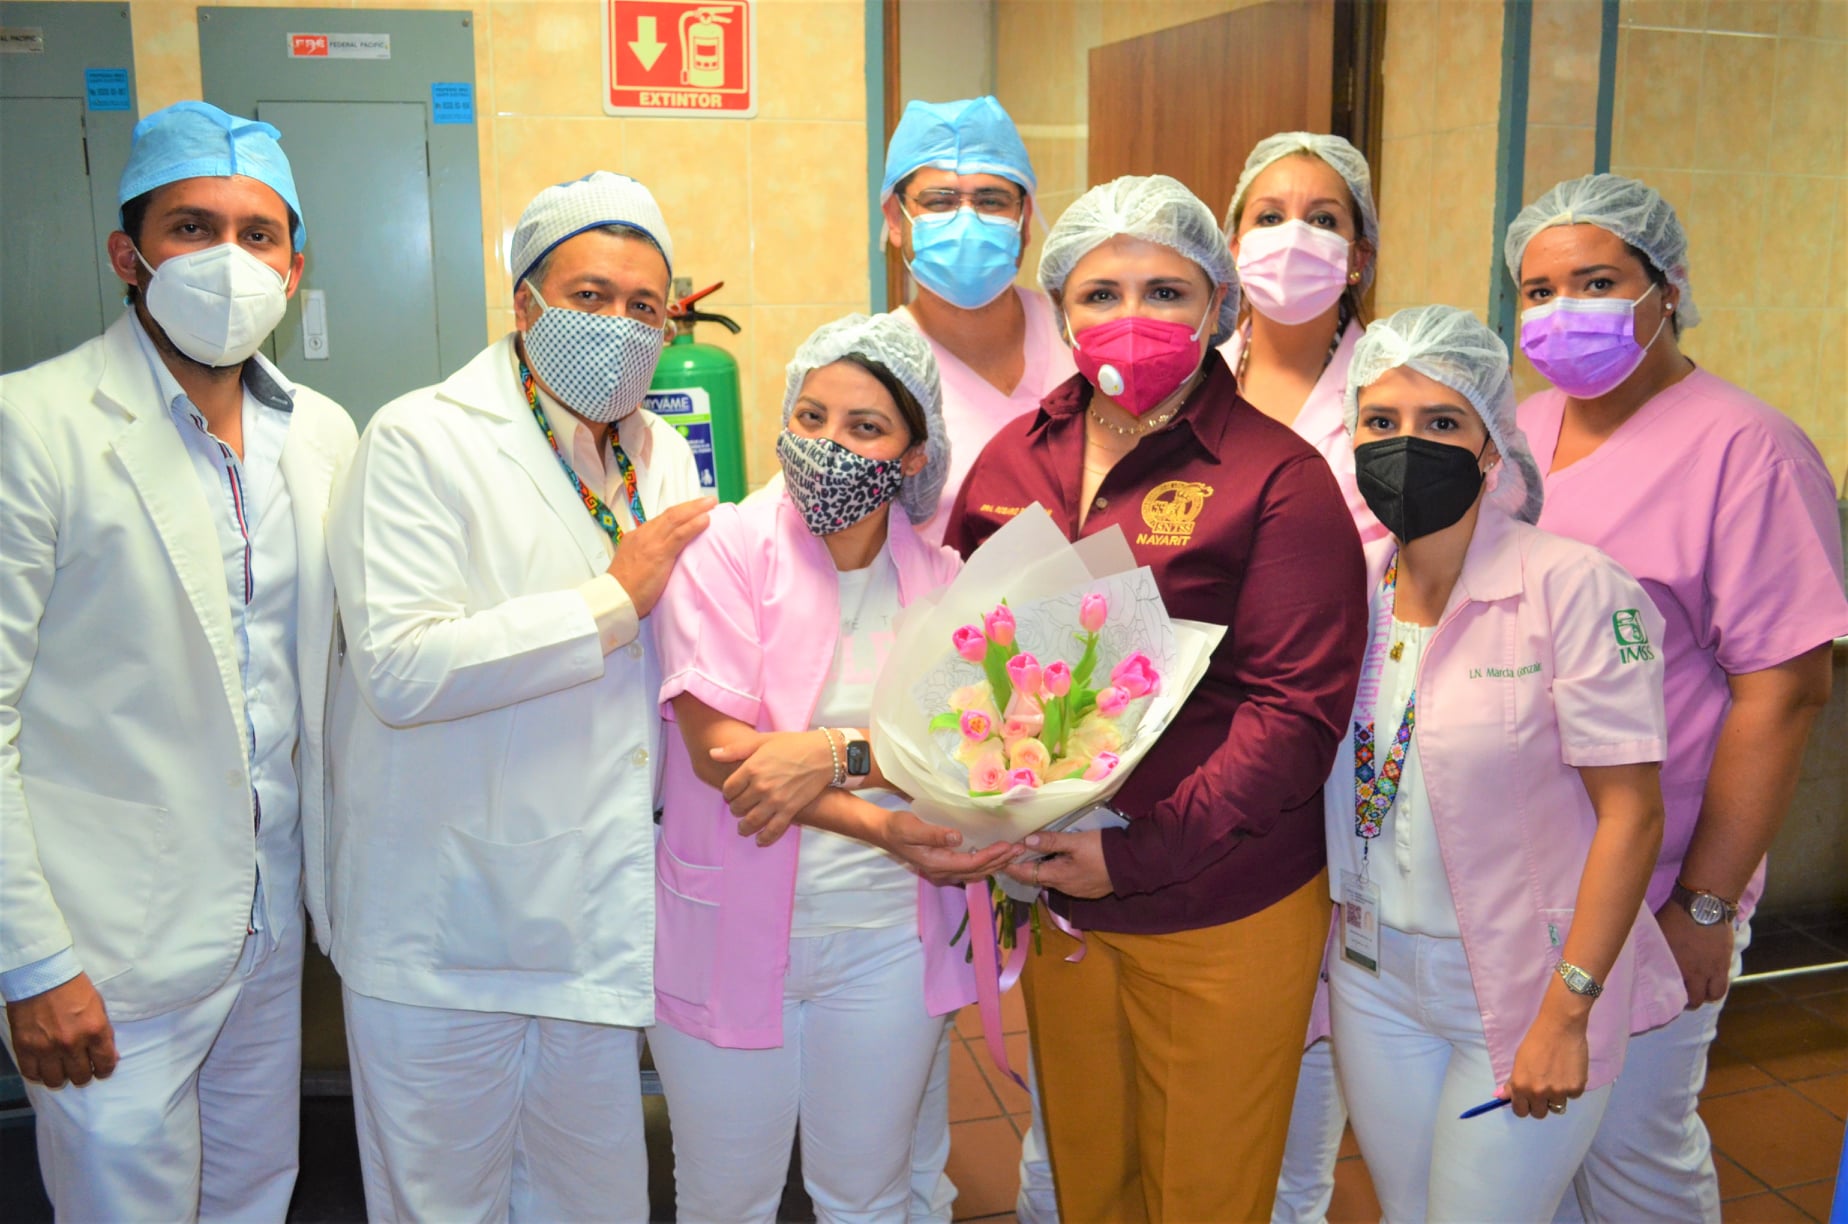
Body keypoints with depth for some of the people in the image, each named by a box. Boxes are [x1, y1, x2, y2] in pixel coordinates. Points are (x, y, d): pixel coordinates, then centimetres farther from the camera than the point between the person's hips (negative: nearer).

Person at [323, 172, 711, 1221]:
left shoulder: (667, 457, 10)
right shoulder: (421, 440, -11)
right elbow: (400, 667, -24)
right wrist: (615, 598, -18)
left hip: (599, 922, 6)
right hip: (447, 926, -5)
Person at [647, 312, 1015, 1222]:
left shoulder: (938, 578, 1)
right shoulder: (724, 549, -9)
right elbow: (718, 745, -18)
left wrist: (839, 754, -24)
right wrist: (880, 826, -23)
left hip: (887, 938, 2)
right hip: (731, 933, -2)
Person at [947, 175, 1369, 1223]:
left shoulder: (1279, 477, -12)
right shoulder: (1014, 458, 5)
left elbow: (1299, 707, -16)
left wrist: (1136, 852, -20)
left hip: (1222, 913, -4)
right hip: (1053, 898, 5)